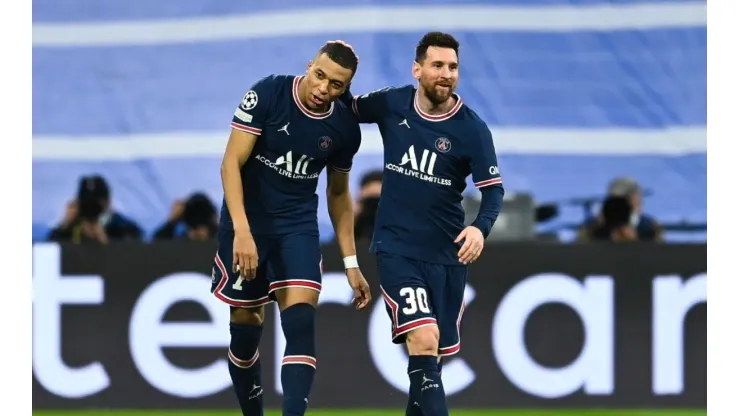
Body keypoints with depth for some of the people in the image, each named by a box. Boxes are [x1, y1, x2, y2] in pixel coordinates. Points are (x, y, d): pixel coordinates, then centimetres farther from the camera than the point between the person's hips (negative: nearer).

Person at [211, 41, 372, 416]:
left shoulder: (345, 128, -4)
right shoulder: (268, 94, -16)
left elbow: (338, 194, 11)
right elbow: (232, 163, -16)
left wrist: (351, 263, 9)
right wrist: (242, 231, -27)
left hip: (298, 226, 2)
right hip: (247, 220, -2)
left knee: (300, 321, -17)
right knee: (246, 326, 4)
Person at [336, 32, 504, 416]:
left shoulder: (472, 129, -7)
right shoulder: (391, 104, -2)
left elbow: (493, 190, -6)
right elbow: (345, 109, 17)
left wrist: (480, 227, -25)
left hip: (446, 254, 1)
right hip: (395, 248, -1)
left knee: (432, 352, 10)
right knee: (424, 340, -21)